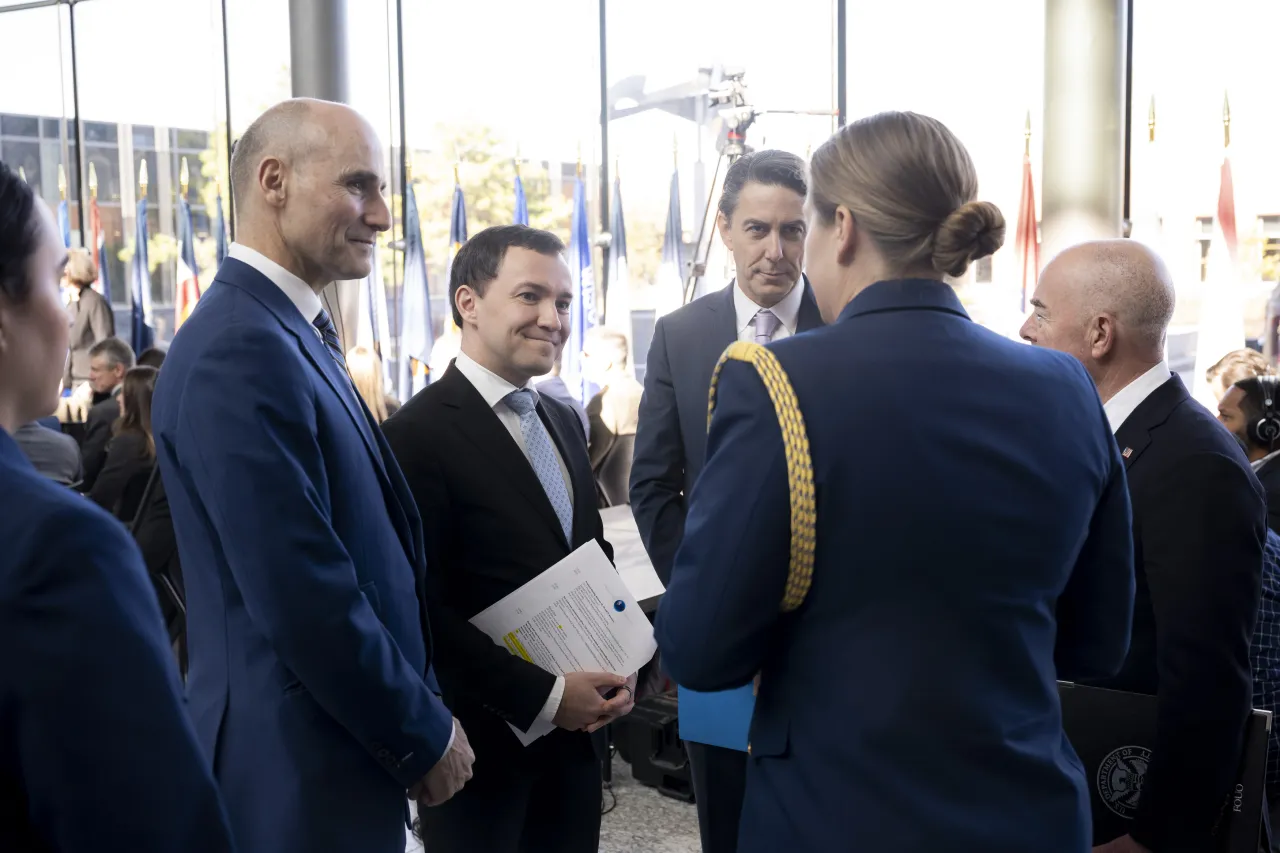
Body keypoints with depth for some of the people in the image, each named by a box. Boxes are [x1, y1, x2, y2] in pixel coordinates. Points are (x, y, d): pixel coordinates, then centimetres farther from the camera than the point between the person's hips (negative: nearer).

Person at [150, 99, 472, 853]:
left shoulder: (290, 335, 10)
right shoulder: (241, 352, -22)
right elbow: (305, 599, -26)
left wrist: (416, 718, 12)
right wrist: (424, 736, -13)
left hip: (339, 750, 9)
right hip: (301, 771, -9)